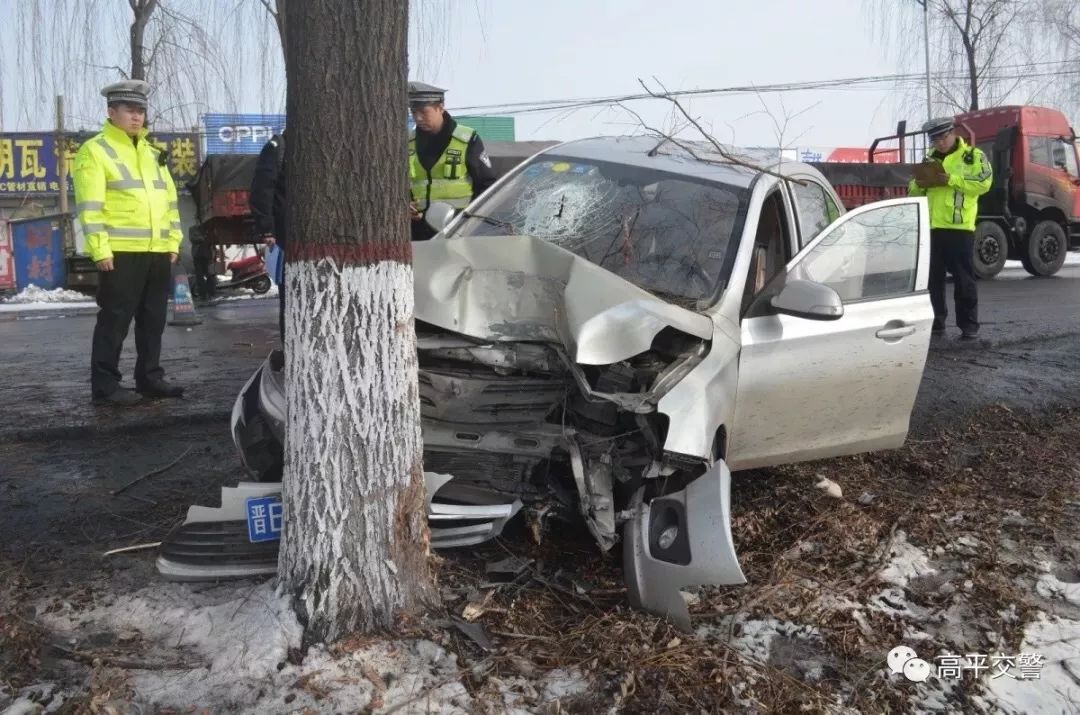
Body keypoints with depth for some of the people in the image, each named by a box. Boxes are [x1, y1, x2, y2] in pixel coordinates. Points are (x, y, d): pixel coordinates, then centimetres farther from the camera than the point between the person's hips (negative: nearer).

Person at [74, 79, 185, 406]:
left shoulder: (152, 152, 20)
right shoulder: (96, 150, -3)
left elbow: (169, 199, 21)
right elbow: (90, 206, -10)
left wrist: (173, 241, 13)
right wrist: (100, 249, -17)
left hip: (158, 252, 7)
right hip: (120, 252, -7)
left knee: (153, 318, 11)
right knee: (115, 319, -4)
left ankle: (149, 377, 22)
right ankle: (105, 385, 2)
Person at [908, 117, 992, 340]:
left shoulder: (973, 155, 2)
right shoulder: (930, 158, 18)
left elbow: (983, 183, -10)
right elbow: (914, 191, 21)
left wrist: (952, 179, -18)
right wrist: (919, 184, -3)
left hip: (959, 227, -5)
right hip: (930, 226, 5)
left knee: (964, 279, -1)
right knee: (932, 278, 9)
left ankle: (969, 325, 5)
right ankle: (935, 321, 18)